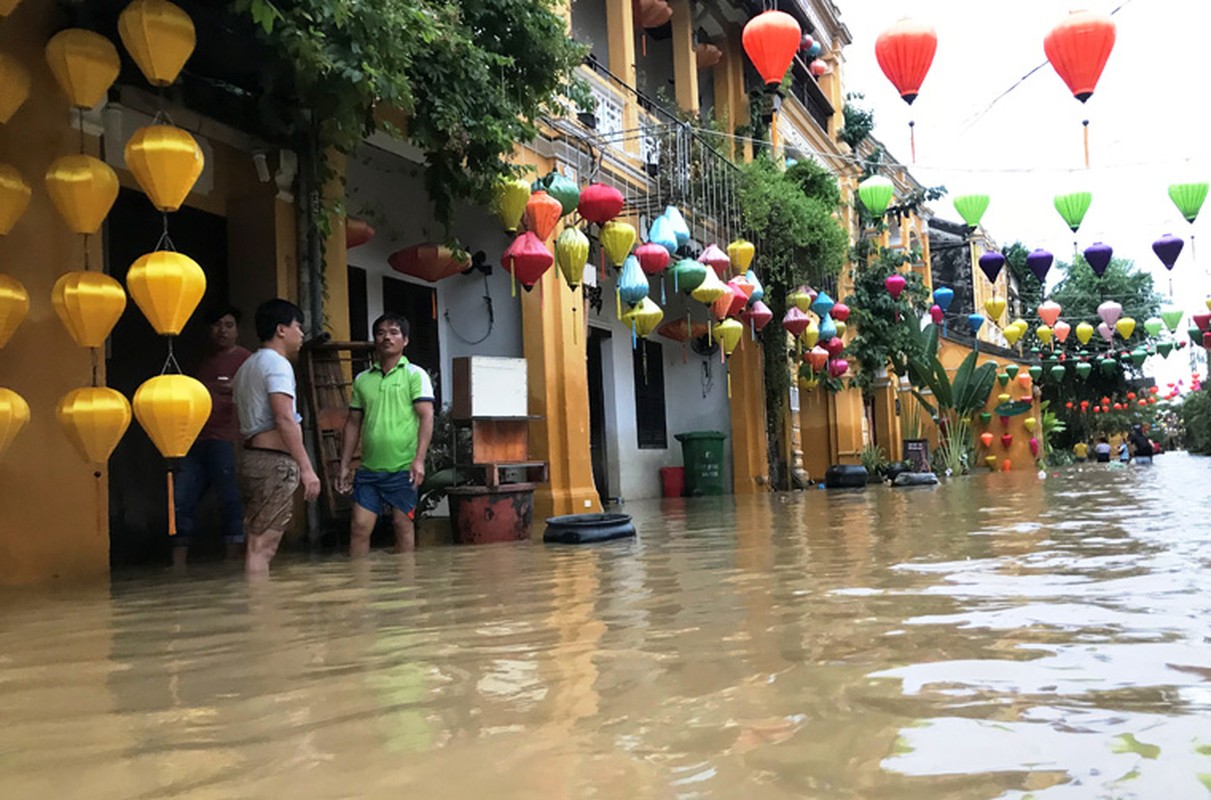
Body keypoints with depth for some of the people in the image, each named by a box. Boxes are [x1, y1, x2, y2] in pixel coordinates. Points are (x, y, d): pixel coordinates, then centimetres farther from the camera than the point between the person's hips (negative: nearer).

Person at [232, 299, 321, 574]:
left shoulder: (248, 366, 22)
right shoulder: (277, 363, -8)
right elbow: (285, 420, -18)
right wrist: (306, 468, -20)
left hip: (252, 456, 10)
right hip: (275, 461, -10)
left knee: (259, 545, 9)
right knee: (261, 546, -12)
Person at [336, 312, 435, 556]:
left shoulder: (414, 374, 1)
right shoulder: (362, 379, 14)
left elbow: (426, 417, -6)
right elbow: (353, 423, 17)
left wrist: (419, 460, -16)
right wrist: (345, 466, 12)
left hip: (402, 468, -4)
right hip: (368, 468, 4)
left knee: (403, 525, 3)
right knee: (359, 526, 0)